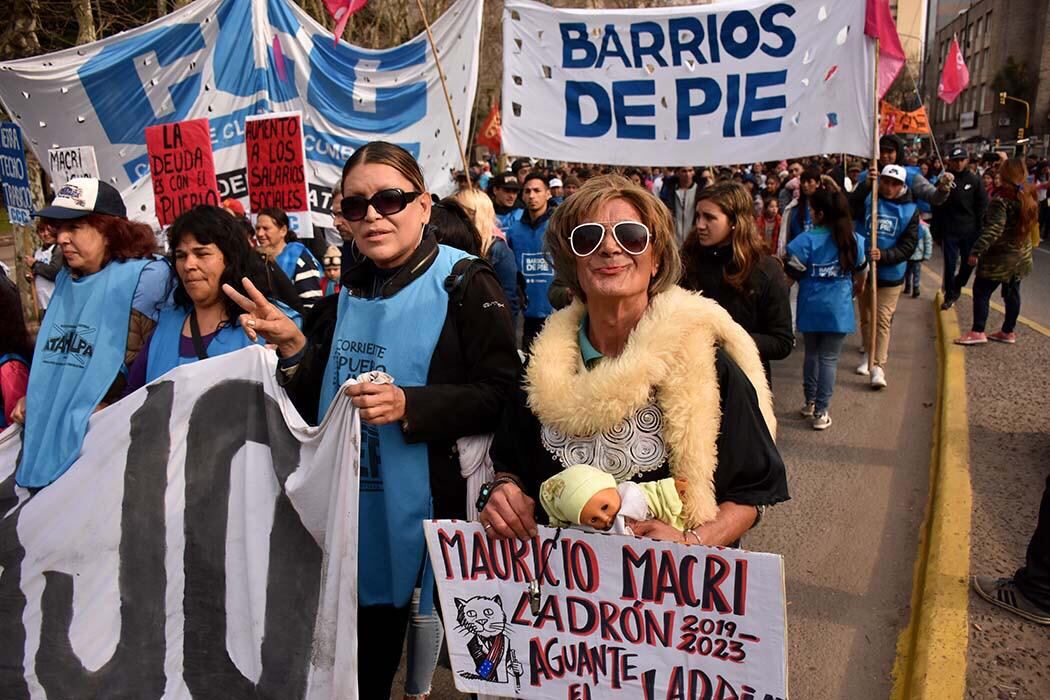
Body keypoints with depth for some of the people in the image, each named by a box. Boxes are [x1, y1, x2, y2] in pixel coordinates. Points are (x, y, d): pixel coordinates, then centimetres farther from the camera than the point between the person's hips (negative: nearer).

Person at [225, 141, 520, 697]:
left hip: (428, 503, -5)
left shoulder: (465, 284, -9)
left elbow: (501, 392, -15)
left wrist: (410, 405, -25)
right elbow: (315, 403, 12)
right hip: (351, 501, 6)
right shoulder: (347, 291, 9)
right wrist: (293, 346, -5)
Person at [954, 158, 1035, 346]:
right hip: (1022, 255, 8)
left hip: (1000, 255, -8)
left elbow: (994, 229, -27)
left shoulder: (1001, 198, -18)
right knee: (1012, 292, 13)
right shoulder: (1028, 195, 6)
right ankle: (1008, 332, 21)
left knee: (981, 291, -3)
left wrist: (976, 250, -29)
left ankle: (978, 332, -6)